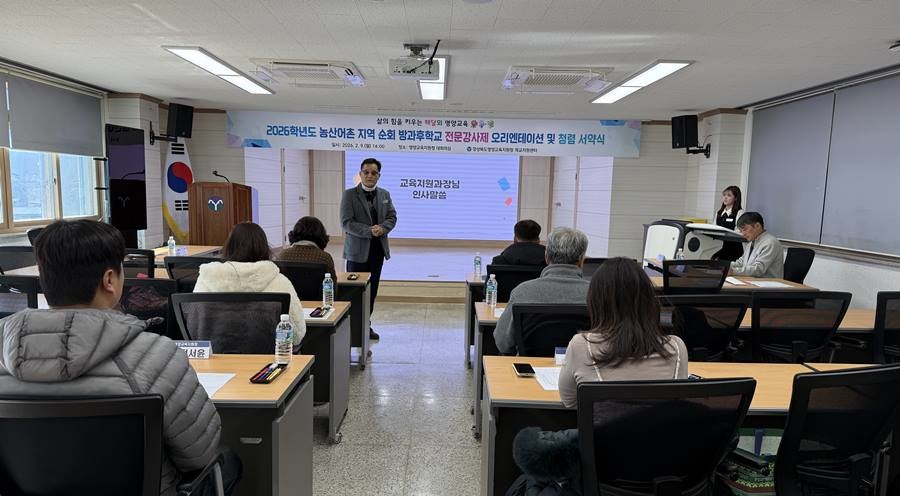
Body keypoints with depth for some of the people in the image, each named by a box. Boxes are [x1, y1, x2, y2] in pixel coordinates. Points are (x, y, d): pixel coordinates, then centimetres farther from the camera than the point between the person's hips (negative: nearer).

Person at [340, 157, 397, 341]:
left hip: (377, 250, 5)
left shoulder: (384, 194, 10)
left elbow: (392, 217, 8)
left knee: (372, 291, 11)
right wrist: (369, 231, -22)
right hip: (358, 250, -5)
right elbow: (346, 222, -13)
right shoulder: (349, 195, -5)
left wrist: (382, 228, -13)